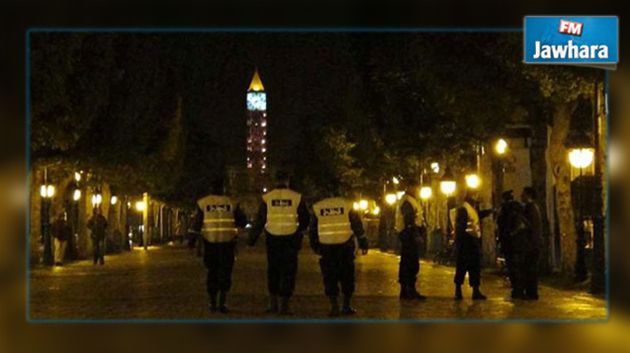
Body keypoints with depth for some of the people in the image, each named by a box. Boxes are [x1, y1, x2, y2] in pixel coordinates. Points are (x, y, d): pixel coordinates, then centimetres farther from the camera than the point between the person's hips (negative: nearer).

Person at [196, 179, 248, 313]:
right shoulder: (231, 203, 3)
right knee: (225, 273, 5)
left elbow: (197, 223, -3)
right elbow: (243, 221, 4)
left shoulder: (203, 203, 1)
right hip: (227, 242, -1)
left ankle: (213, 303, 13)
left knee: (212, 272, 13)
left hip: (210, 242, 1)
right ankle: (222, 303, -7)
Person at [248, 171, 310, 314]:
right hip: (290, 239, -1)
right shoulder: (297, 197, -1)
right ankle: (284, 304, 1)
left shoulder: (267, 197, 0)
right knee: (288, 272, 5)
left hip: (272, 239, 1)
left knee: (273, 270, 15)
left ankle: (273, 303, 14)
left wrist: (252, 239, 9)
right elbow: (305, 220, 6)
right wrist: (299, 230, 26)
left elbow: (259, 221, 2)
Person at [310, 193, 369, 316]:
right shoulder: (346, 205, 0)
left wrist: (315, 246, 22)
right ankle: (346, 306, 11)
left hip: (326, 247, 1)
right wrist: (363, 243, 8)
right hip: (345, 246, -1)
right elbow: (357, 225, 1)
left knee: (330, 278, 6)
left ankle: (334, 306, -2)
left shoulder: (317, 207, 5)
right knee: (347, 277, 10)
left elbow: (313, 230, 11)